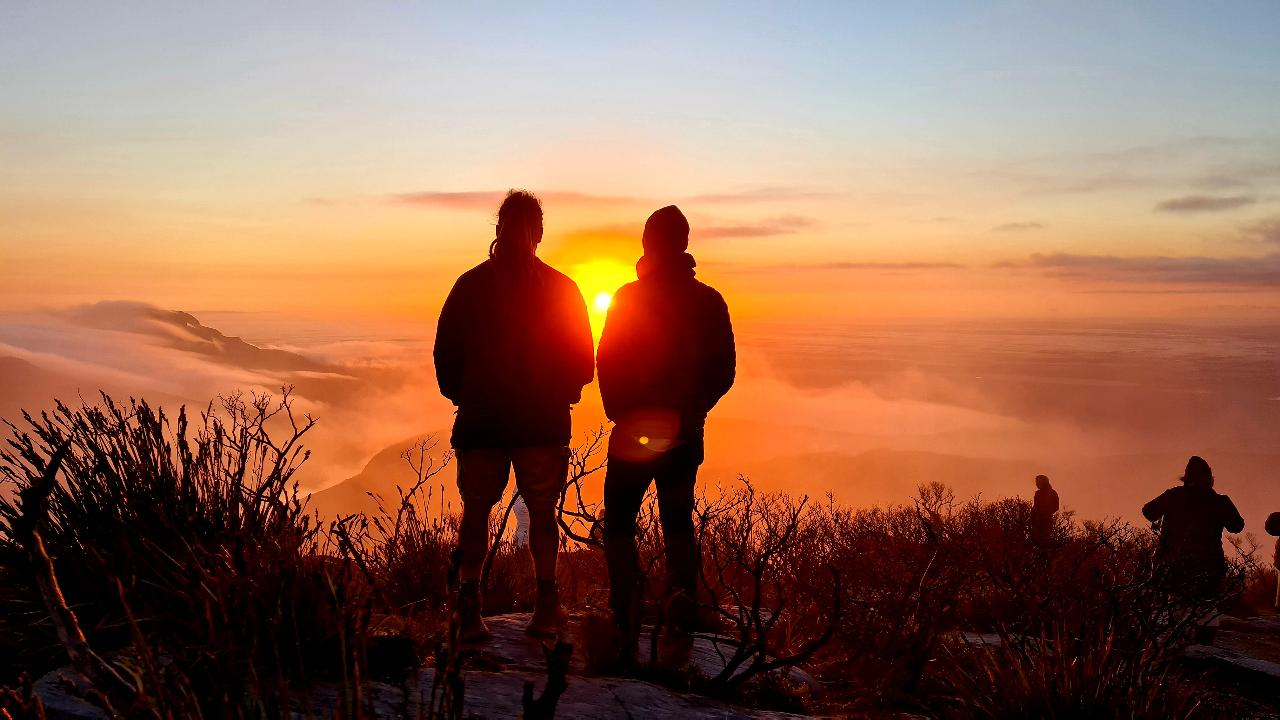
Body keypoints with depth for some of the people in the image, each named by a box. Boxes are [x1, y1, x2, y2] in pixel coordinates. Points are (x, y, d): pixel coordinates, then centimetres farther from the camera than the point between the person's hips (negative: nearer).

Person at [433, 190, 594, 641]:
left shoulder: (469, 285, -1)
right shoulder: (560, 289, -3)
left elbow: (445, 355, 3)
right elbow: (582, 362, 1)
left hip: (479, 421, 1)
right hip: (543, 423, 0)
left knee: (475, 511, 10)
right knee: (542, 512, 10)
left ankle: (469, 608, 5)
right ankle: (546, 608, 9)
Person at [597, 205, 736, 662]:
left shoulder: (628, 299, -7)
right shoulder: (709, 301, 1)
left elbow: (608, 365, -7)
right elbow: (724, 371, 2)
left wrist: (620, 414, 2)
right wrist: (693, 409, 11)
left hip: (632, 431, -3)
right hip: (685, 433, 3)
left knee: (619, 521, 8)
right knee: (677, 521, 16)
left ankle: (627, 613, -6)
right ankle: (682, 595, -3)